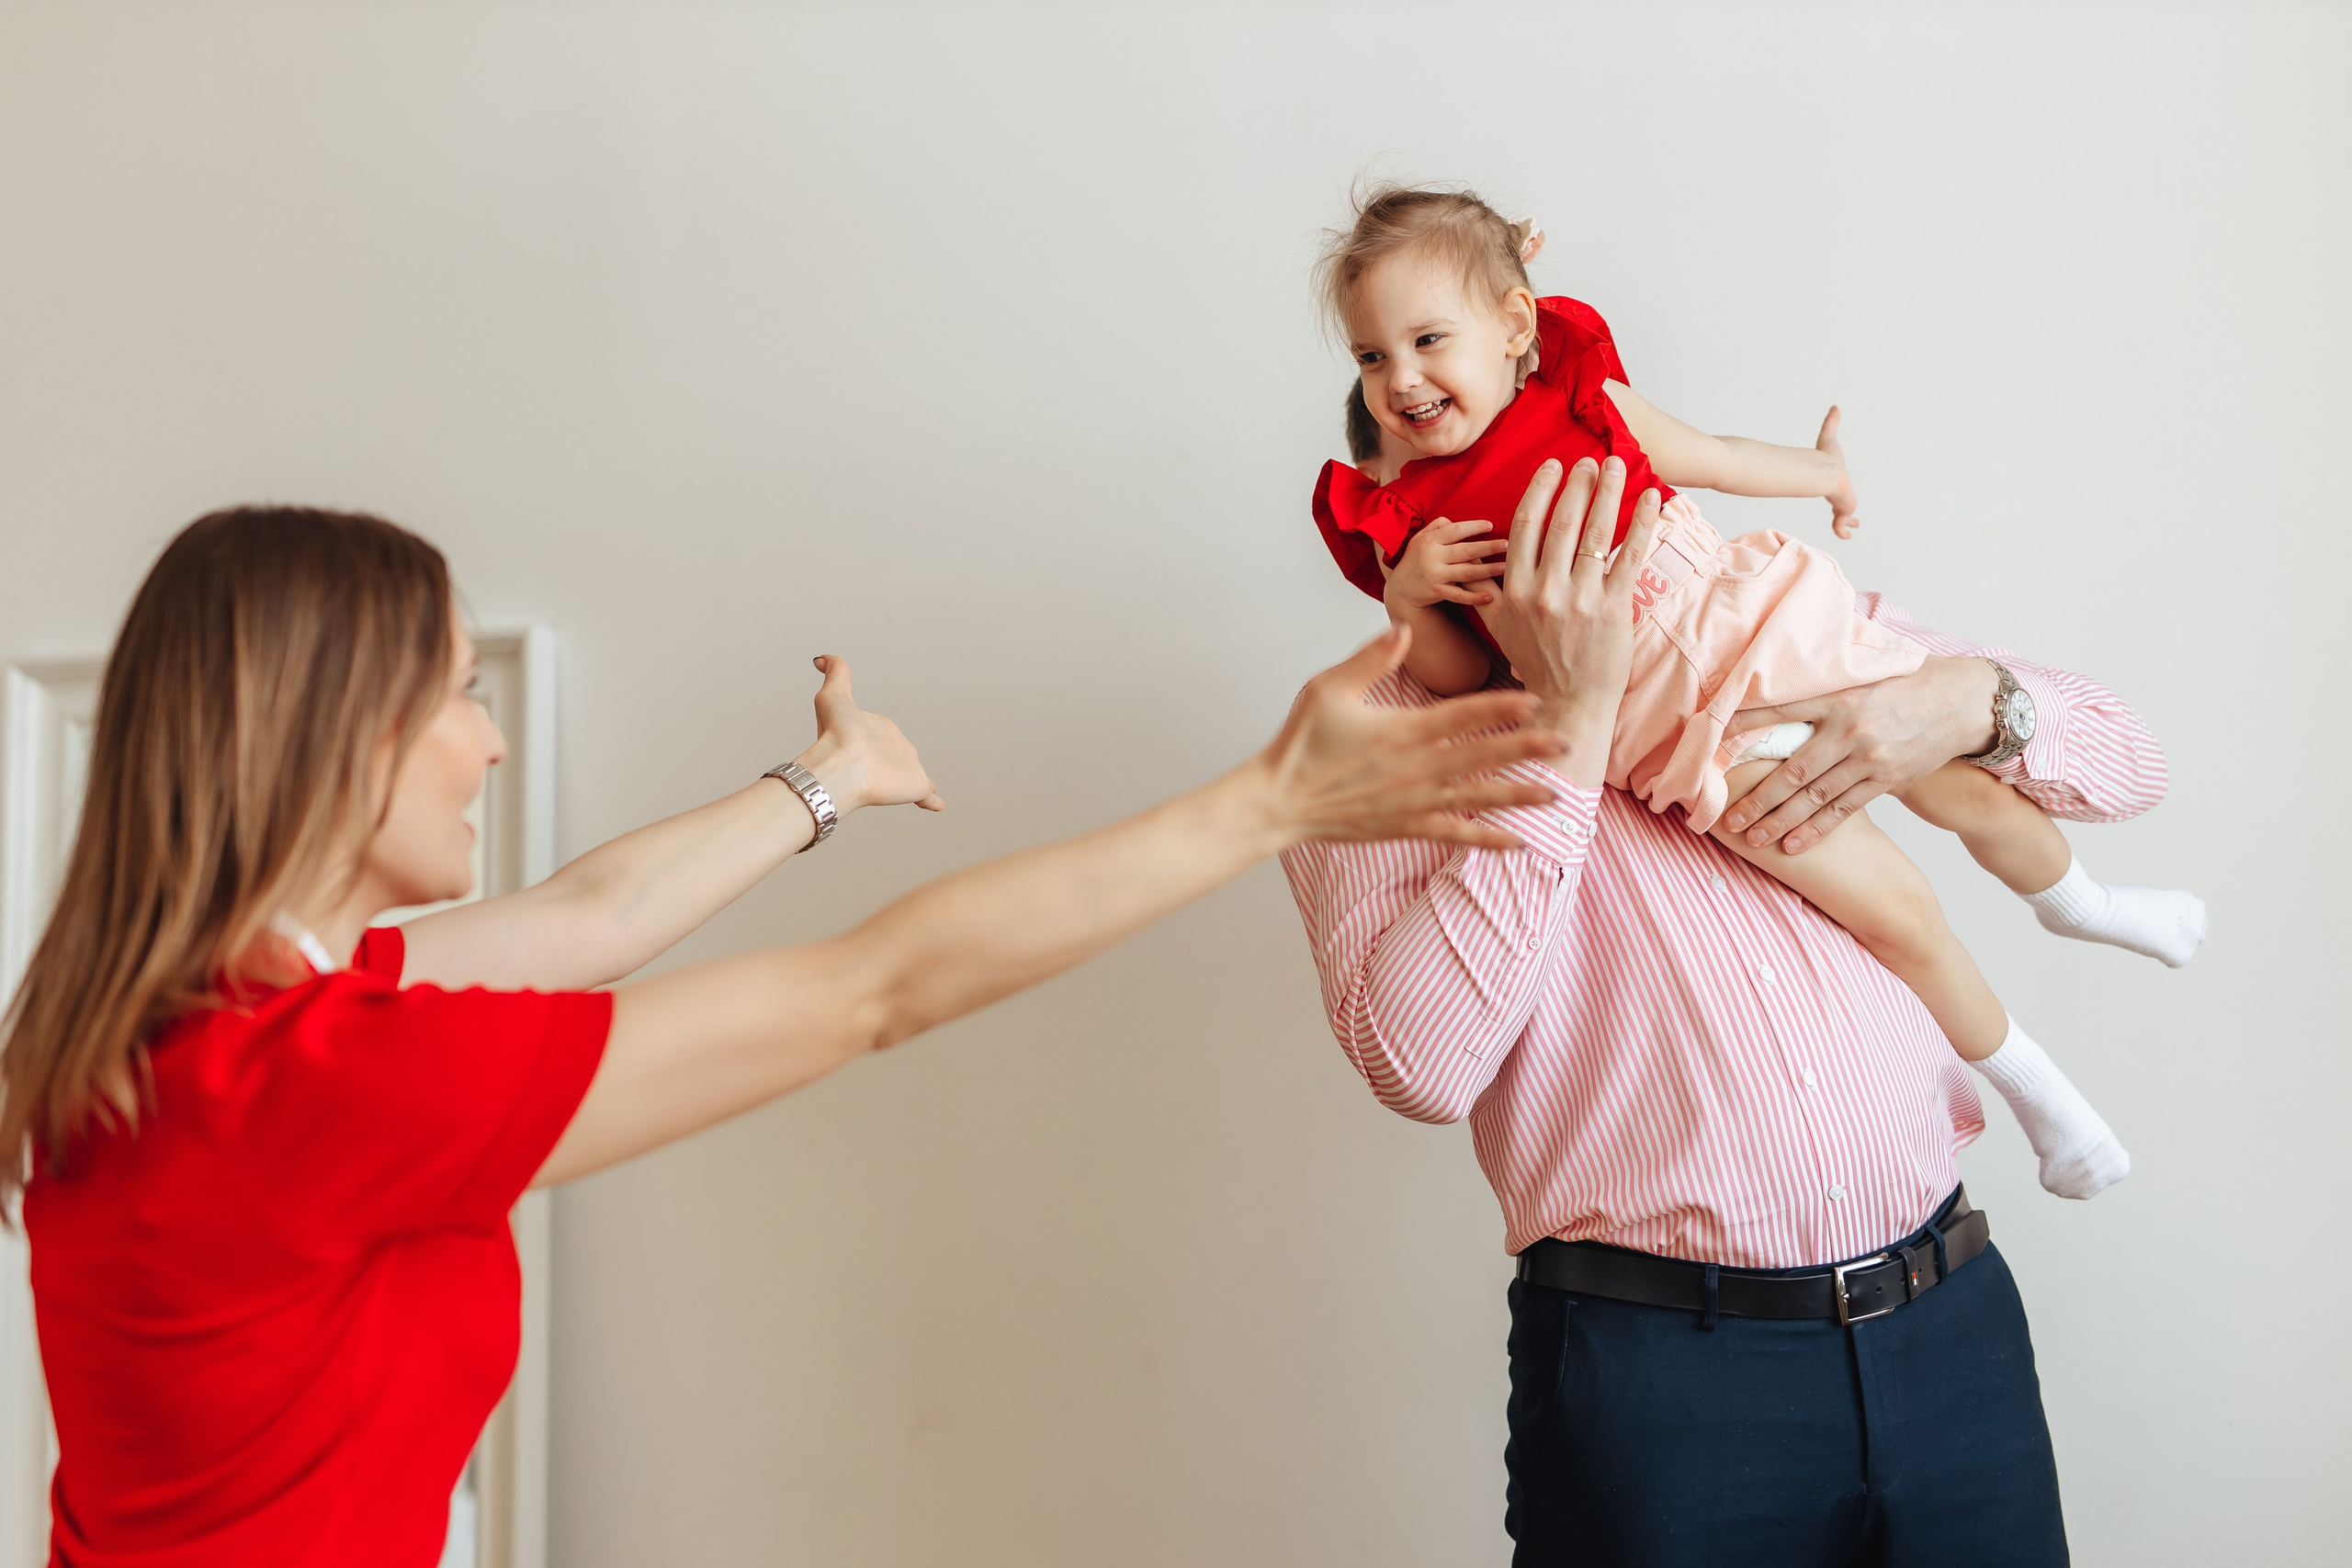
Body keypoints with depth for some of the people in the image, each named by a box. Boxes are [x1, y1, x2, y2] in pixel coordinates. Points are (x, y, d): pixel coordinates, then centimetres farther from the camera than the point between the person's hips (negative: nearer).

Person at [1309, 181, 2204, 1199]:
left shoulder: (1584, 397, -2)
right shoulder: (1404, 517, -6)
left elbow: (1705, 455, 16)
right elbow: (1461, 676, -1)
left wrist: (1822, 471, 31)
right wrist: (1404, 595, -21)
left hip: (1776, 632, 3)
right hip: (1701, 729, -2)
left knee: (1975, 787, 14)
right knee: (1897, 909, -2)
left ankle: (2078, 904, 50)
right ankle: (2035, 1088, 24)